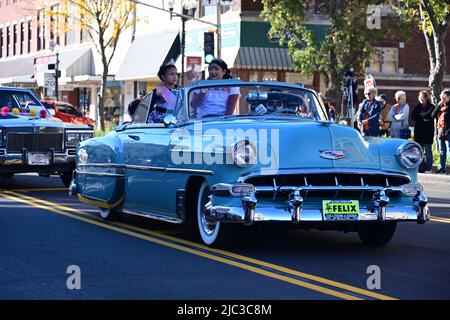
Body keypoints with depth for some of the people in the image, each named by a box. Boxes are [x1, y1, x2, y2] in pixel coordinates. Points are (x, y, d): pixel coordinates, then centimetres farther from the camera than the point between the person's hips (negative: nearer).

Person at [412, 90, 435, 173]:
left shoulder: (431, 107, 2)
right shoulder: (417, 107, 13)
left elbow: (429, 115, -14)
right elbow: (413, 117, 2)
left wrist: (419, 116, -6)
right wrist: (423, 118, -9)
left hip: (428, 131, -4)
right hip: (418, 131, 4)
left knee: (428, 150, -4)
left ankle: (429, 169, -2)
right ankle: (421, 168, 11)